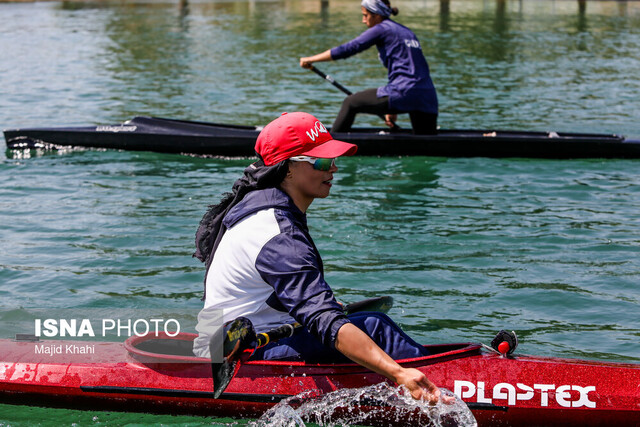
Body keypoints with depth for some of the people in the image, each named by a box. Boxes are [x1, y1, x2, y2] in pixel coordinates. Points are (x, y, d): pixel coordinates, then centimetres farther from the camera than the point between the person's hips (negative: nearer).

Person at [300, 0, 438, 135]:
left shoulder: (382, 29, 2)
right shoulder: (407, 32, 26)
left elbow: (348, 49, -2)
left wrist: (311, 59, 6)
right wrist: (393, 109, 31)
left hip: (405, 94, -7)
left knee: (351, 103, 8)